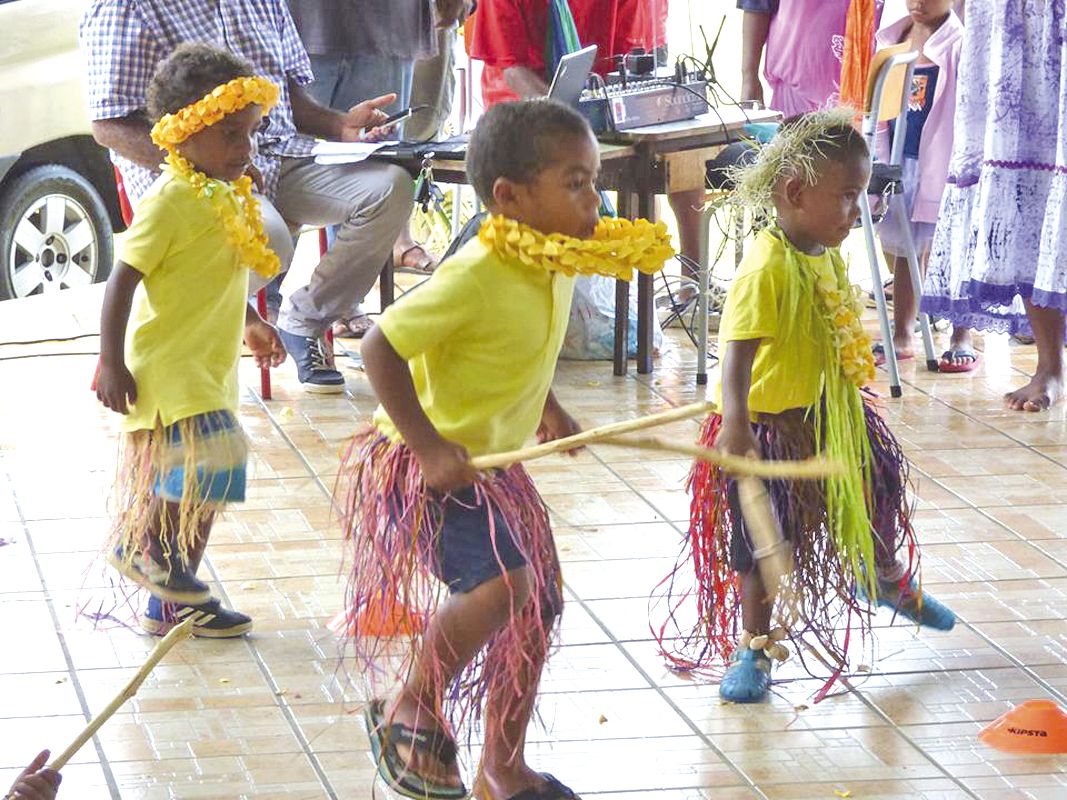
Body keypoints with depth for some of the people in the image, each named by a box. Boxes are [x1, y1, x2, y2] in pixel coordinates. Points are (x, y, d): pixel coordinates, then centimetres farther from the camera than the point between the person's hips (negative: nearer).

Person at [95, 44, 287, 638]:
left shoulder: (229, 196, 8)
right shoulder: (170, 201, -18)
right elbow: (123, 281, -19)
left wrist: (251, 324, 33)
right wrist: (111, 365, -20)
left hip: (210, 367, 9)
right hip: (165, 366, -9)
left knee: (203, 491, 13)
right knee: (212, 462, -21)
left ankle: (172, 603, 24)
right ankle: (141, 545, 3)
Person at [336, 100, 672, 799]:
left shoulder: (557, 264, 0)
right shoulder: (474, 275, -27)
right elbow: (381, 347, -24)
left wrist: (549, 408, 14)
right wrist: (429, 447, -27)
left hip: (495, 463, 9)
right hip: (429, 466, -9)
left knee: (538, 606, 11)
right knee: (501, 582, -26)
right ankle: (411, 710, -3)